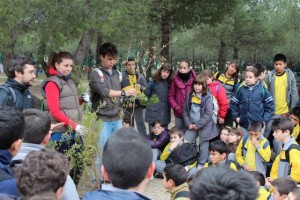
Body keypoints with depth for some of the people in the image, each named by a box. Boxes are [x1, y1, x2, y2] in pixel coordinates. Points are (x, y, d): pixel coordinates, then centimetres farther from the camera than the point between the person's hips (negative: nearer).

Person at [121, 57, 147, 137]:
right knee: (129, 125, 11)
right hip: (127, 105, -1)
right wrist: (127, 101, -12)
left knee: (140, 123, -6)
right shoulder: (122, 76, -1)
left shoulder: (140, 76, 9)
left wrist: (141, 87, -13)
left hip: (138, 104, 1)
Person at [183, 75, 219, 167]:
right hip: (192, 126, 4)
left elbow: (209, 114, -15)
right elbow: (185, 110, 6)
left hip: (204, 126, -4)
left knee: (204, 145, 7)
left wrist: (198, 125, -14)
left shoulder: (207, 97, -12)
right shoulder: (190, 96, 3)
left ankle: (201, 165, 20)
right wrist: (188, 124, -4)